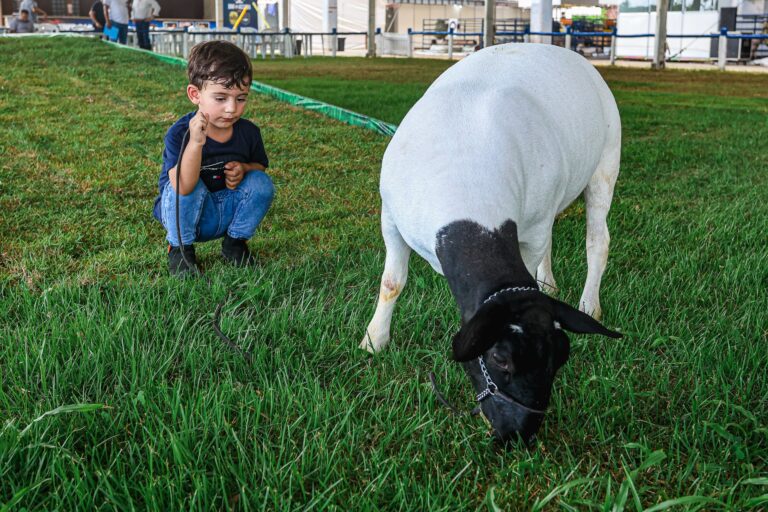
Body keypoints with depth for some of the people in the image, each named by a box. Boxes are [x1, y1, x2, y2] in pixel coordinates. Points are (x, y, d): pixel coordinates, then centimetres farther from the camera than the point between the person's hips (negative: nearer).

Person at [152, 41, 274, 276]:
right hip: (186, 214, -4)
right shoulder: (179, 133, -24)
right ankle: (180, 248, -7)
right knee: (188, 186, -34)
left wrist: (243, 169, -15)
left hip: (230, 211, 4)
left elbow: (260, 166, 10)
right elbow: (183, 187, -37)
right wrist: (196, 142, -50)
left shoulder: (249, 132, -10)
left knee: (261, 183, -19)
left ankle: (235, 242, 4)